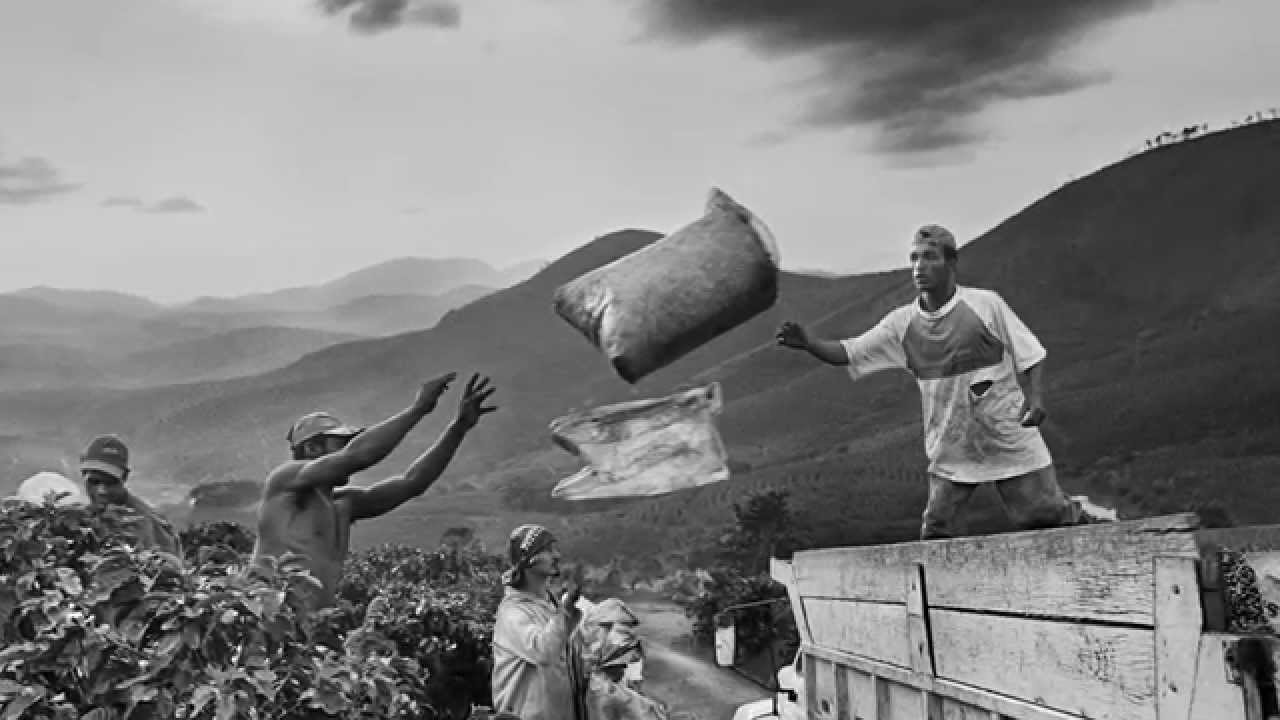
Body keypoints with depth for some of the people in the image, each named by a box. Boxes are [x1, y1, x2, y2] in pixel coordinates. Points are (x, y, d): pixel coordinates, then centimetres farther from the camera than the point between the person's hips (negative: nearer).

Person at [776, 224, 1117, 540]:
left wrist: (1036, 398, -17)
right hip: (950, 450, 3)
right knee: (935, 533, -3)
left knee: (1043, 516, -1)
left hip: (1009, 440, -3)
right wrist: (808, 342, -23)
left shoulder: (986, 304, -8)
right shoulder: (901, 323, -2)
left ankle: (1083, 514, 31)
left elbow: (1031, 355, -1)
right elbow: (846, 353, -5)